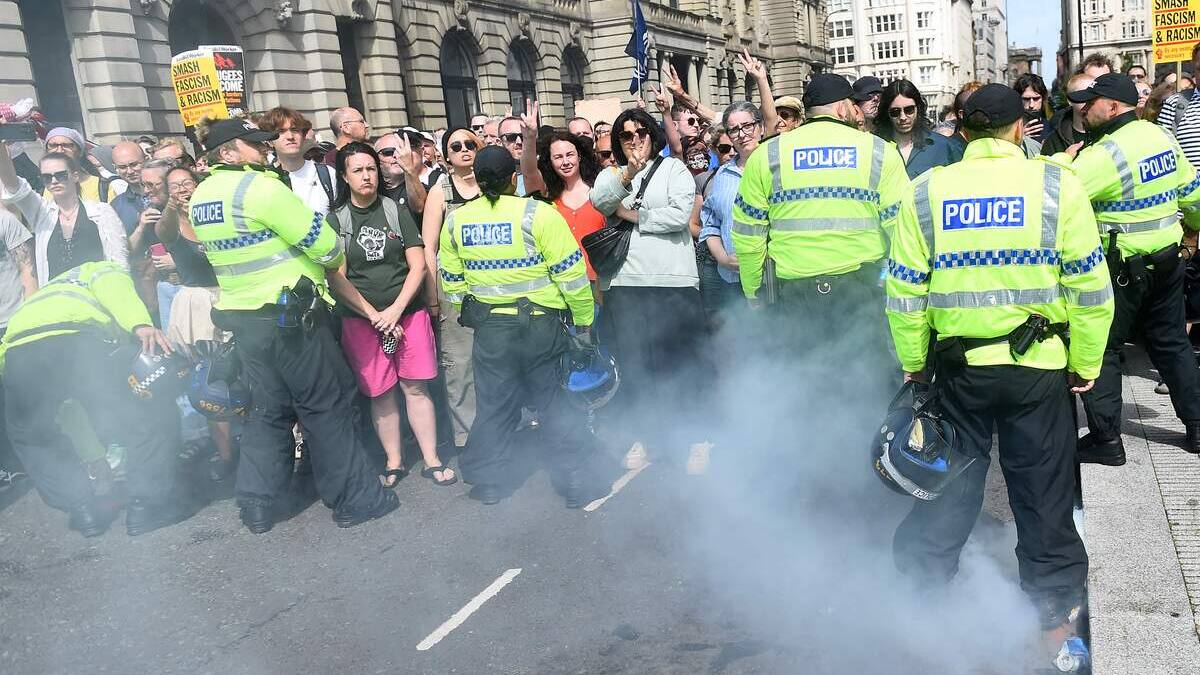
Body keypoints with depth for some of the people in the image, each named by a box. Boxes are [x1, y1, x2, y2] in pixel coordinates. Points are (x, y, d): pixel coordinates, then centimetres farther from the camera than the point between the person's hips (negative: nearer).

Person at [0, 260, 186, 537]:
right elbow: (111, 285, 2)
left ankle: (83, 509, 22)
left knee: (30, 438, 28)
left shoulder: (53, 289, 47)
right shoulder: (109, 270, 30)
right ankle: (149, 503, 8)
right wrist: (141, 325, -14)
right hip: (76, 340, -6)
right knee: (149, 414, 7)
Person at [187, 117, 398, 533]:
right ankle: (354, 498, 10)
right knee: (327, 406, 2)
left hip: (241, 317, 8)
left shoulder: (200, 197, 9)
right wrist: (334, 259, 5)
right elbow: (322, 242, -16)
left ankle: (256, 506, 18)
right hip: (290, 315, -8)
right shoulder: (260, 187, -17)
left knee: (268, 410, 16)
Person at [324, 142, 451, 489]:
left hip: (409, 312, 0)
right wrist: (375, 316, -10)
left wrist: (395, 311, -10)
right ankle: (394, 462, 16)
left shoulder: (397, 210, 6)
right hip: (360, 319, 0)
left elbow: (418, 266, 1)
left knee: (416, 386, 0)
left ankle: (432, 460, 8)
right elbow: (336, 279, -3)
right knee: (380, 393, 4)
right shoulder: (335, 220, 3)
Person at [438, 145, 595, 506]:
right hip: (542, 324, -3)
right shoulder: (538, 214, -13)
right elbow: (570, 272, -12)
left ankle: (489, 480, 24)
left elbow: (452, 280, 10)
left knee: (494, 404, 15)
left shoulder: (455, 220, 1)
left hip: (490, 327, 3)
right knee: (556, 400, 9)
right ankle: (572, 479, 14)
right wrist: (583, 320, -1)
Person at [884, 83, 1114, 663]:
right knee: (1043, 489, 13)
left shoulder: (925, 192, -3)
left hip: (958, 365, 1)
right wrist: (1086, 362, 6)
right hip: (1039, 367, -1)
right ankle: (1054, 613, 27)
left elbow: (905, 292, -2)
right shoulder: (1057, 185, -6)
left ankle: (922, 588, 27)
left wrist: (912, 362, 10)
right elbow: (1089, 286, -5)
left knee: (951, 483, 16)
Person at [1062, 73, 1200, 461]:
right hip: (1167, 258, 8)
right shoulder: (1161, 137, 5)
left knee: (1100, 348, 2)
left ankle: (1105, 439, 5)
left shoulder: (1104, 153, -20)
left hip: (1122, 266, -8)